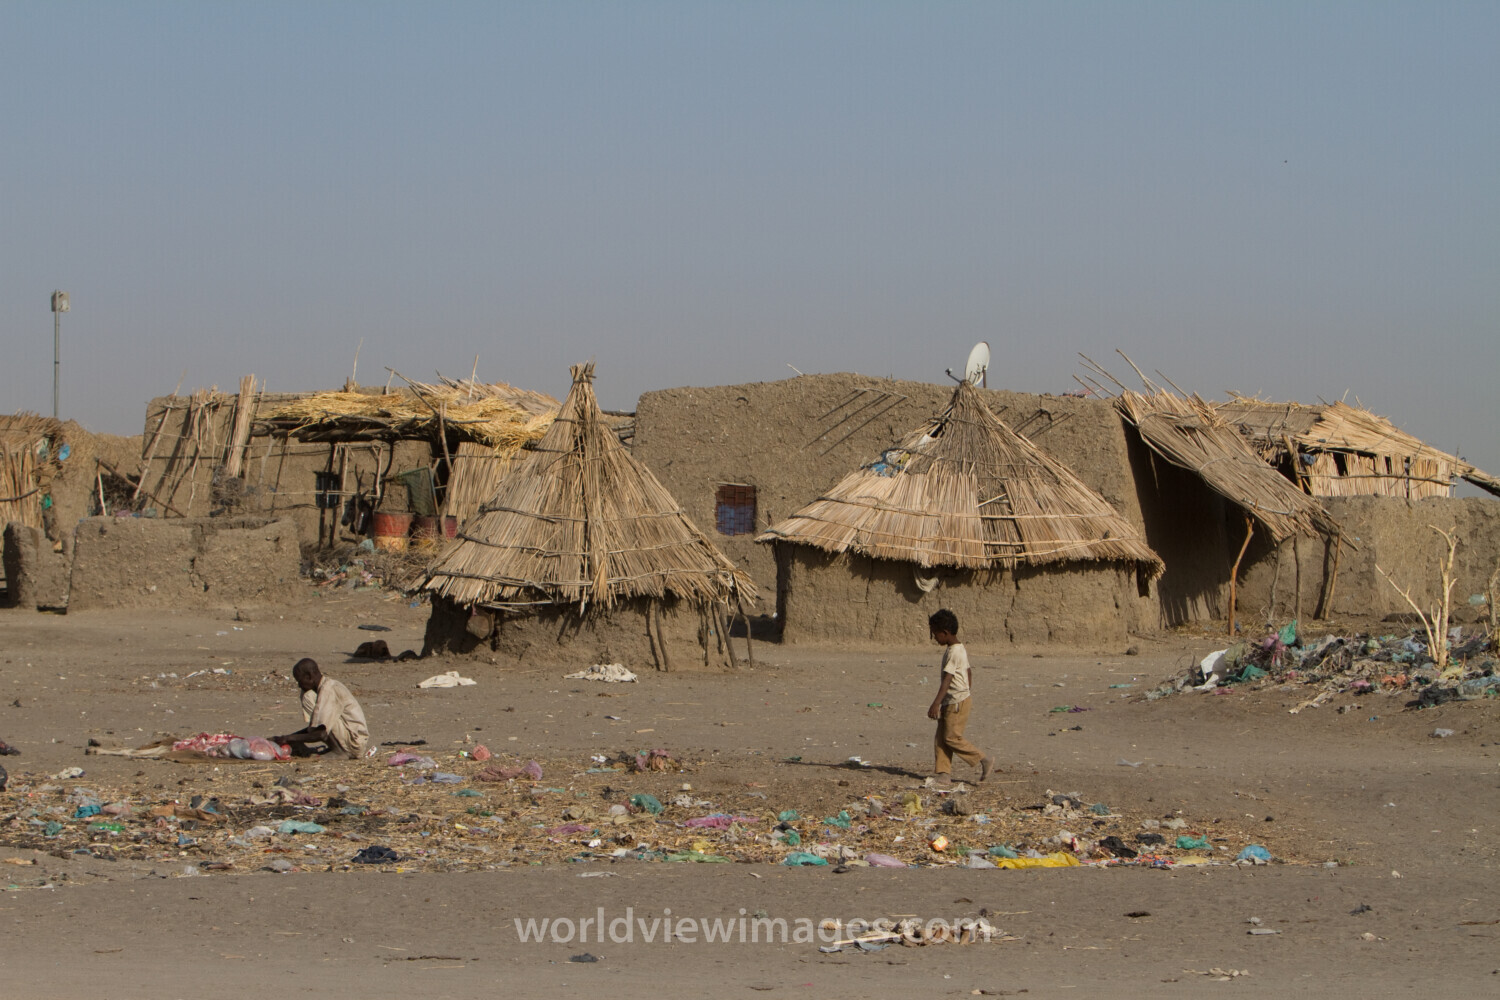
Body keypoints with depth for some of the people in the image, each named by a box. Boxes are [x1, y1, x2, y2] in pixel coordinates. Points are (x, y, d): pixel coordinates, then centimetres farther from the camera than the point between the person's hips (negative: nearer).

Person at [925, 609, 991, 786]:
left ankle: (981, 760, 4)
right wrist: (968, 693, 32)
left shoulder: (953, 652, -20)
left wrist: (936, 703, -32)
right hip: (950, 702, 10)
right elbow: (969, 673, 23)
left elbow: (947, 680, -27)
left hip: (957, 703, -10)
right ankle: (943, 773, 7)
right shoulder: (960, 649, 12)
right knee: (940, 738, 6)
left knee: (952, 738, -6)